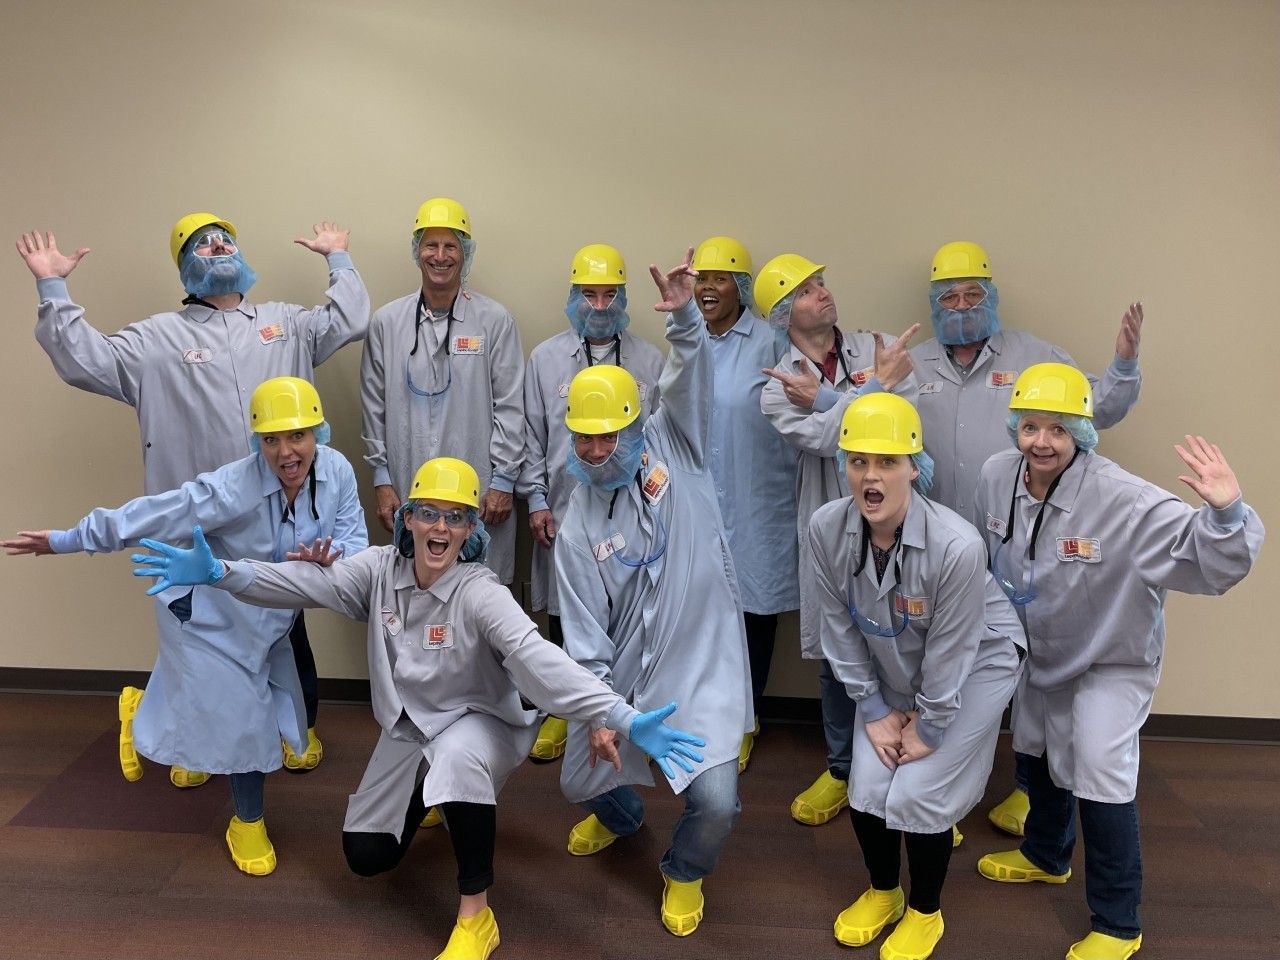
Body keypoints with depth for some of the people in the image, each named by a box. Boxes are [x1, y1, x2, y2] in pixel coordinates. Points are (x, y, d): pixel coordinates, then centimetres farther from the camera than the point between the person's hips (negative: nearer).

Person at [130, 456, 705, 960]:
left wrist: (623, 719, -53)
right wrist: (218, 573, -35)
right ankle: (432, 796, 42)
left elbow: (539, 660, -40)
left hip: (479, 724, -5)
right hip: (409, 730, 6)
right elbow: (303, 583, -19)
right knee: (365, 857, 10)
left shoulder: (481, 594, -28)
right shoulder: (380, 569, -11)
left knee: (458, 757, -41)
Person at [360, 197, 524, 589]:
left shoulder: (495, 320, 0)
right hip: (408, 493, 2)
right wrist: (382, 479, 5)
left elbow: (509, 406, -1)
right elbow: (375, 407, 9)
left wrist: (503, 481, -4)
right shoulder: (386, 321, 6)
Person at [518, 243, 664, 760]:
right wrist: (536, 499, 0)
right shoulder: (545, 357, 4)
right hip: (564, 510, 0)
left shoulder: (649, 359, 4)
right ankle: (561, 712, 27)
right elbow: (532, 434, 4)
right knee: (563, 615, 10)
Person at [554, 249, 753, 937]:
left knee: (715, 799, -15)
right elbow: (585, 634, -3)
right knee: (580, 781, 15)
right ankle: (620, 814, 54)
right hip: (623, 674, 3)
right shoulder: (579, 527, -2)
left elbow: (689, 381, -18)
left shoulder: (673, 449, -3)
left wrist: (682, 317, -37)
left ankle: (684, 873, 22)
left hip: (702, 666, -2)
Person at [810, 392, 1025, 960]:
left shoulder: (957, 546, -36)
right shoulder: (826, 528, -23)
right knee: (867, 788, 0)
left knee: (918, 793, -7)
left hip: (975, 664, -4)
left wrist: (928, 726, -11)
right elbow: (840, 630, -9)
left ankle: (925, 913, 23)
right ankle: (882, 892, 32)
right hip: (889, 668, 4)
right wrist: (875, 710, -5)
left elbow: (949, 652, -22)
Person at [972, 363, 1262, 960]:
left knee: (1101, 779, -6)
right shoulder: (996, 476, -18)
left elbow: (1208, 563, -37)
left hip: (1112, 661, -6)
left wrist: (1226, 514, -57)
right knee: (1038, 753, 24)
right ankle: (1046, 856, 53)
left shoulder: (1125, 501, -35)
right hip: (1037, 652, 6)